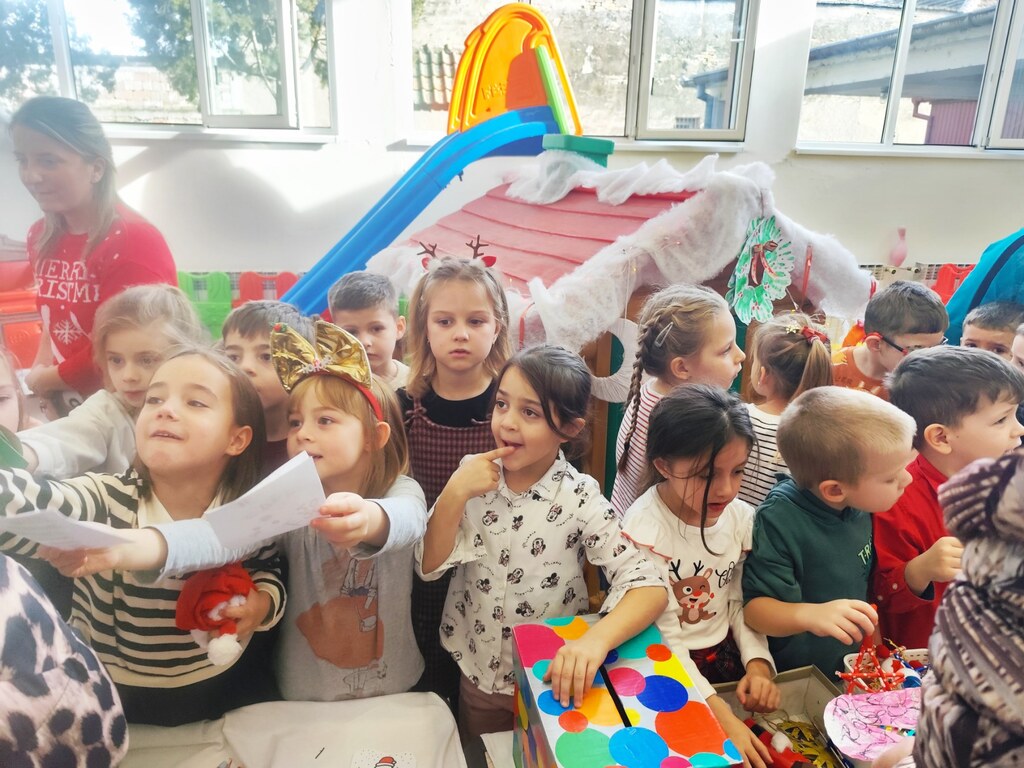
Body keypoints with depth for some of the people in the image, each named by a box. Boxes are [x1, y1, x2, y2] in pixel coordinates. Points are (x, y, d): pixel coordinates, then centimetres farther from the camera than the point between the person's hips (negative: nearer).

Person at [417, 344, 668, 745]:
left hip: (554, 677, -3)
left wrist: (596, 640, -45)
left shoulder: (579, 498, -23)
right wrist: (455, 492, -27)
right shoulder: (473, 473, -13)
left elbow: (651, 588, -27)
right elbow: (429, 565, -12)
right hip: (478, 670, 3)